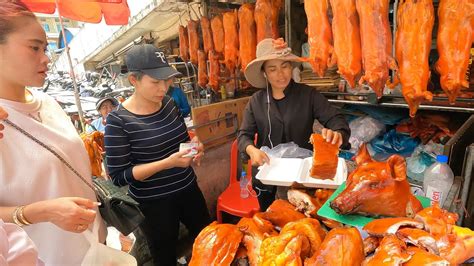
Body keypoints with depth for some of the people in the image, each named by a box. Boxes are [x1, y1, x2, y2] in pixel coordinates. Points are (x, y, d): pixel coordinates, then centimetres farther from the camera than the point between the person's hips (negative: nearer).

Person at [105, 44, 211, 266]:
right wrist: (167, 163, -27)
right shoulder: (118, 120, -18)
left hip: (189, 190, 6)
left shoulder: (169, 104, -2)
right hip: (154, 204, -5)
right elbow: (119, 175, -17)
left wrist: (194, 146, -10)